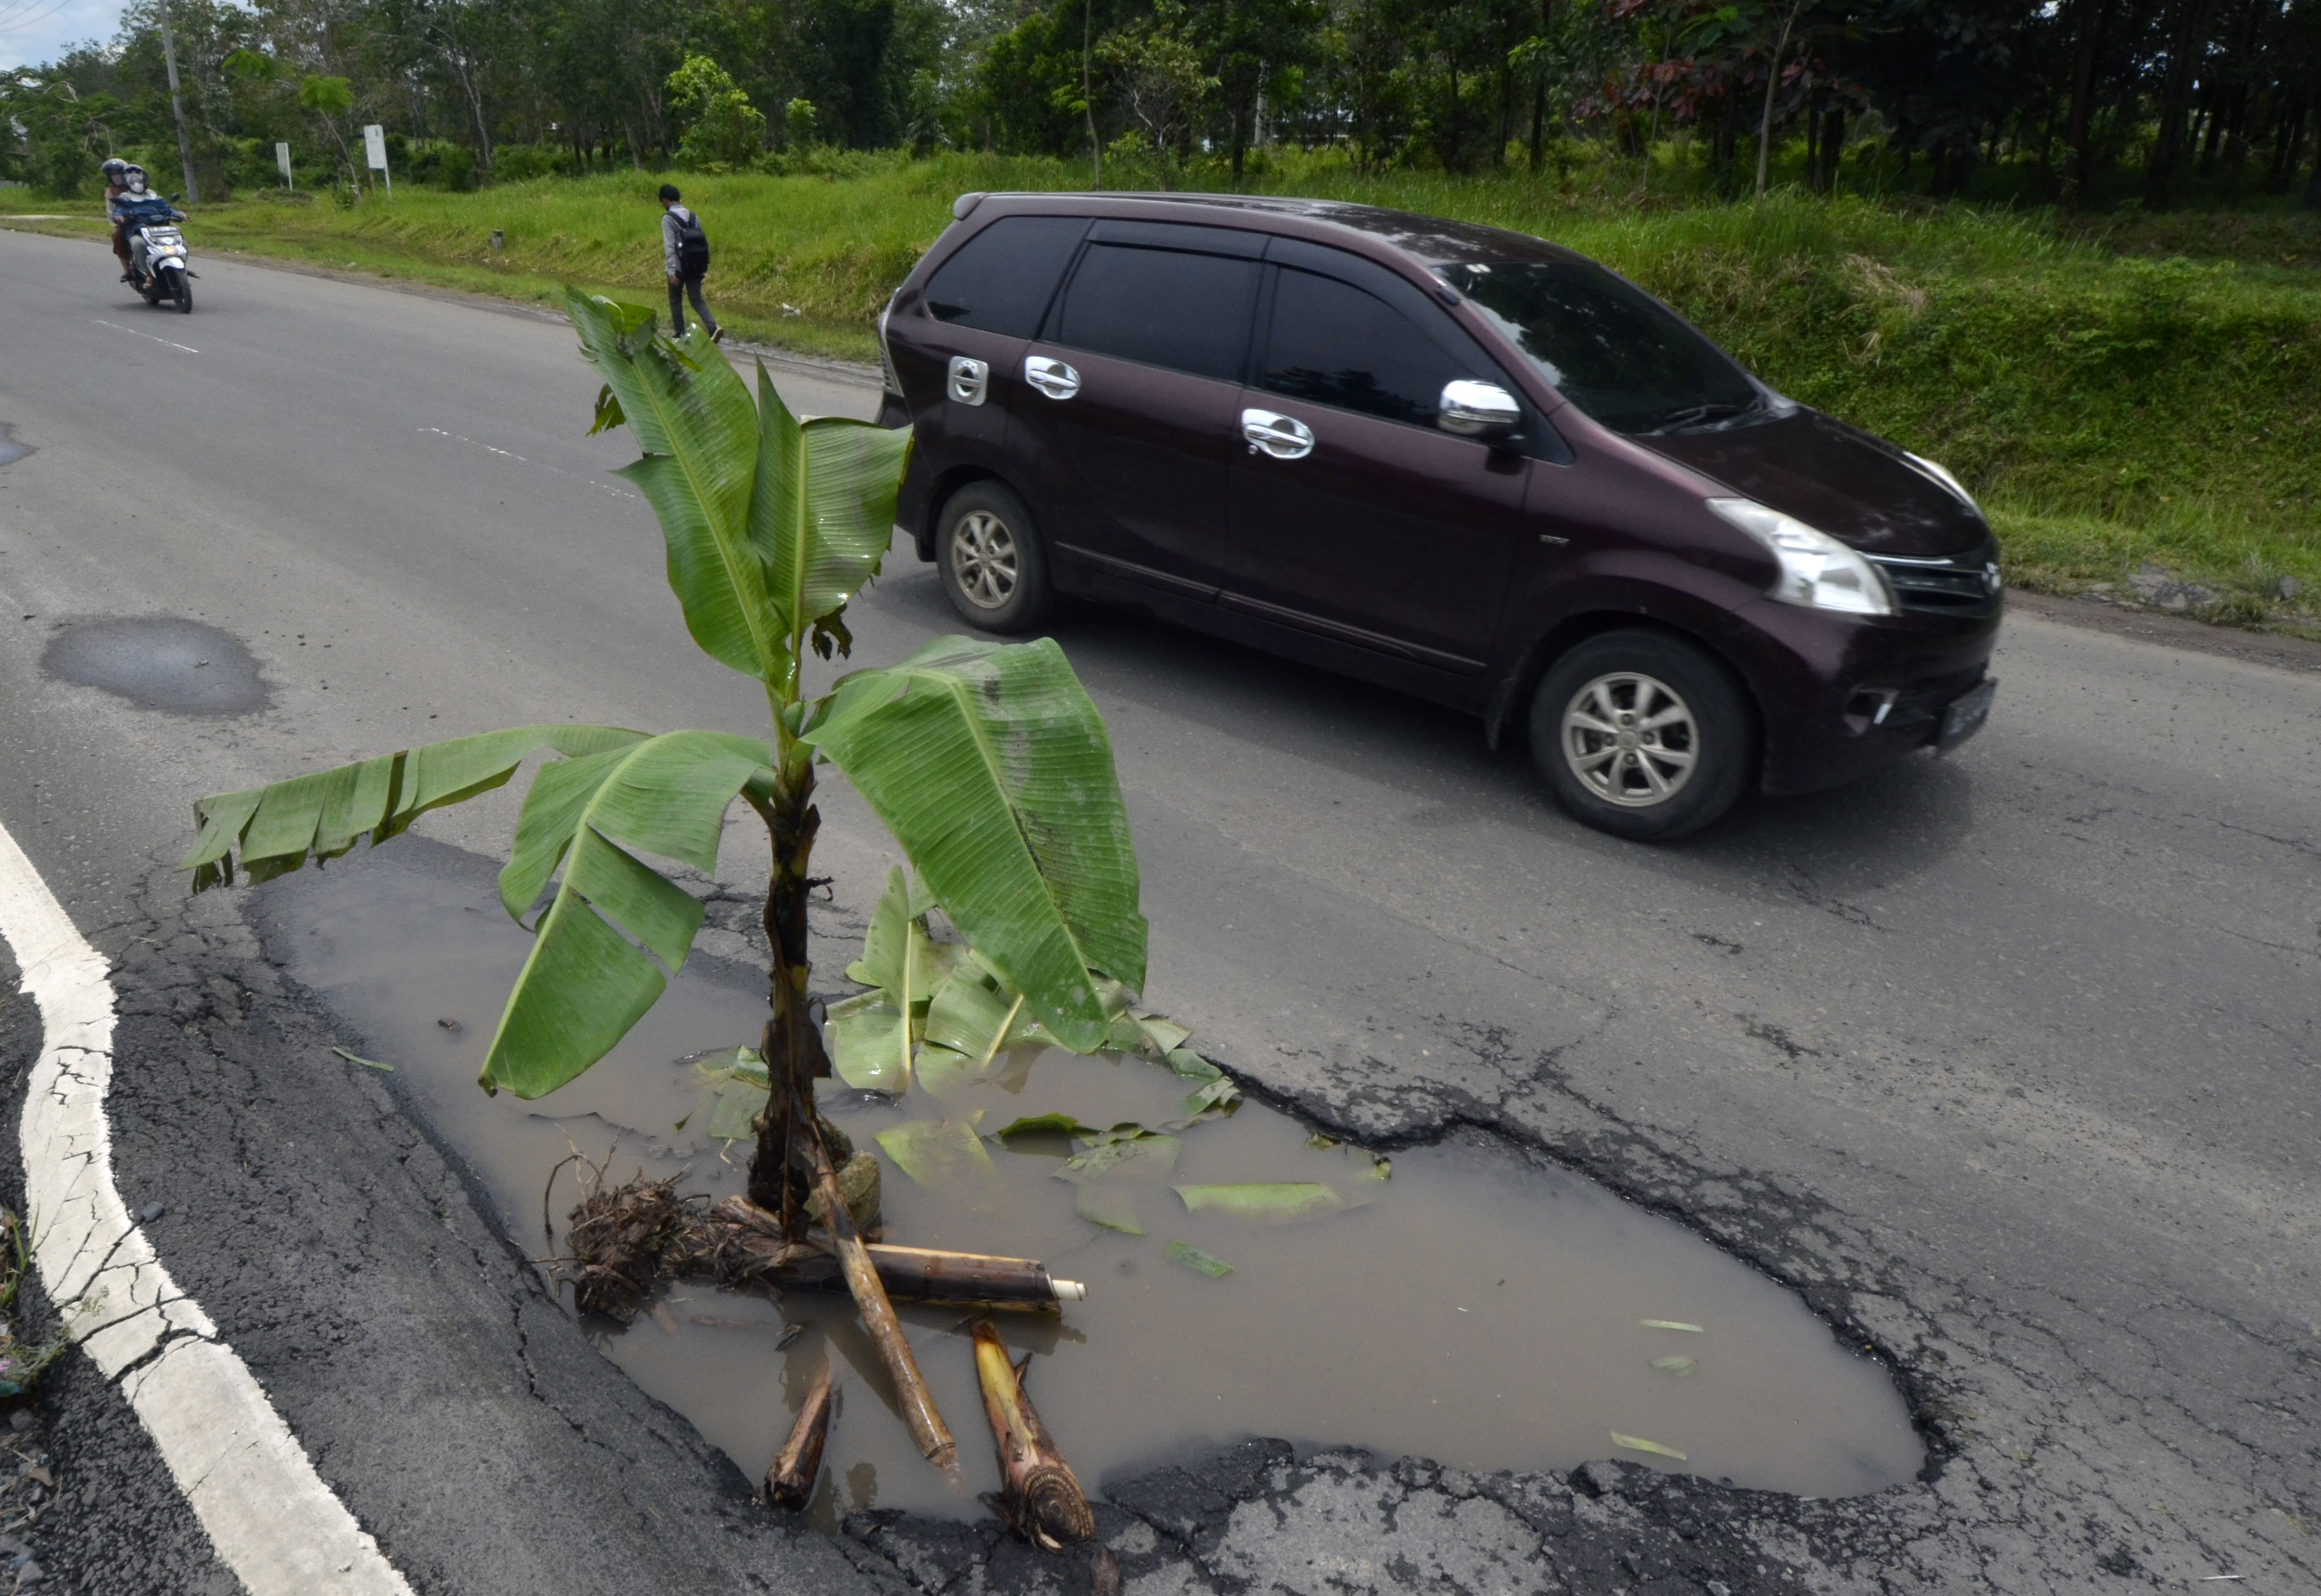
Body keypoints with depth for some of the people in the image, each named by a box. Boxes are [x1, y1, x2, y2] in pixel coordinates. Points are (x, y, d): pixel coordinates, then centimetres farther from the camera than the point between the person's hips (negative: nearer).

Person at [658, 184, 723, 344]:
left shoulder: (668, 218, -10)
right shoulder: (693, 216, 9)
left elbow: (670, 247, -15)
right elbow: (701, 240, 11)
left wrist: (672, 272, -17)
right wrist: (703, 268, 16)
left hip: (679, 267, -5)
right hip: (696, 267, 5)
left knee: (675, 301, 11)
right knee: (697, 300, 6)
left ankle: (679, 333, 18)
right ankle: (713, 327, -15)